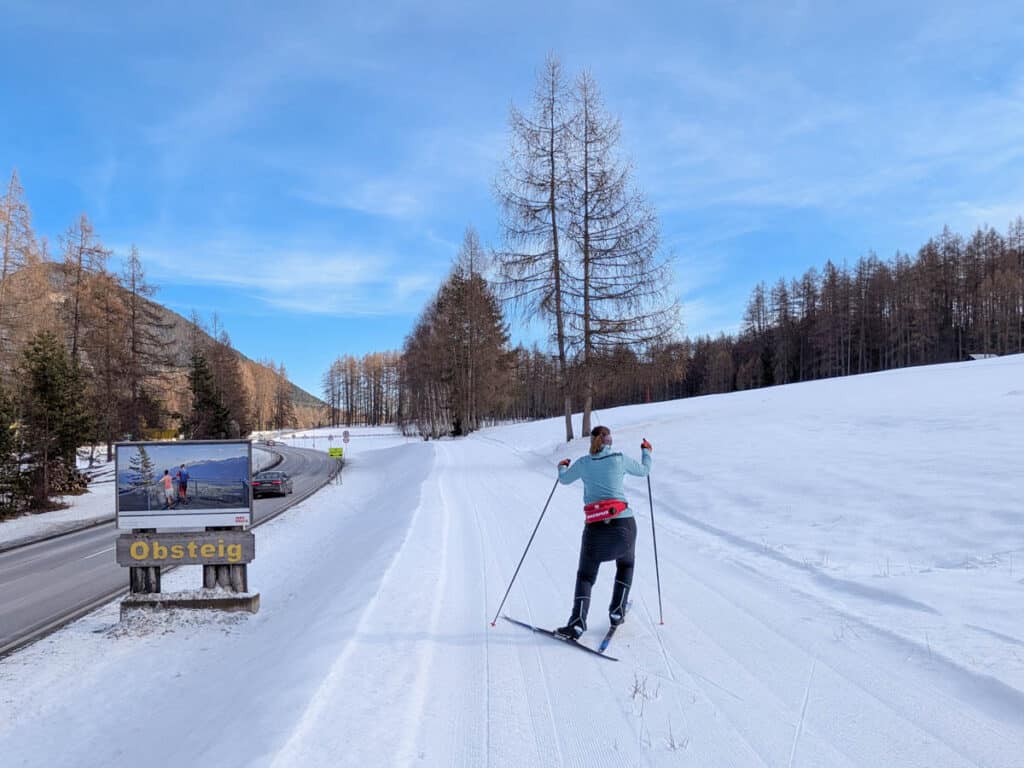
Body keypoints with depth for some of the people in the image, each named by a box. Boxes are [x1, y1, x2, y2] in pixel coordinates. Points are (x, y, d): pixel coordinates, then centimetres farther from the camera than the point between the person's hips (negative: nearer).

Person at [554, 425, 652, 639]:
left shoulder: (583, 463, 5)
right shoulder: (620, 459, 3)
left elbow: (564, 479, 22)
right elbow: (643, 471, 20)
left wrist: (561, 467, 44)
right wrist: (646, 451, 39)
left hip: (595, 525, 0)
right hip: (624, 522, 0)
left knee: (585, 575, 10)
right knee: (626, 565, 27)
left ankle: (577, 623, -6)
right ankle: (617, 613, 22)